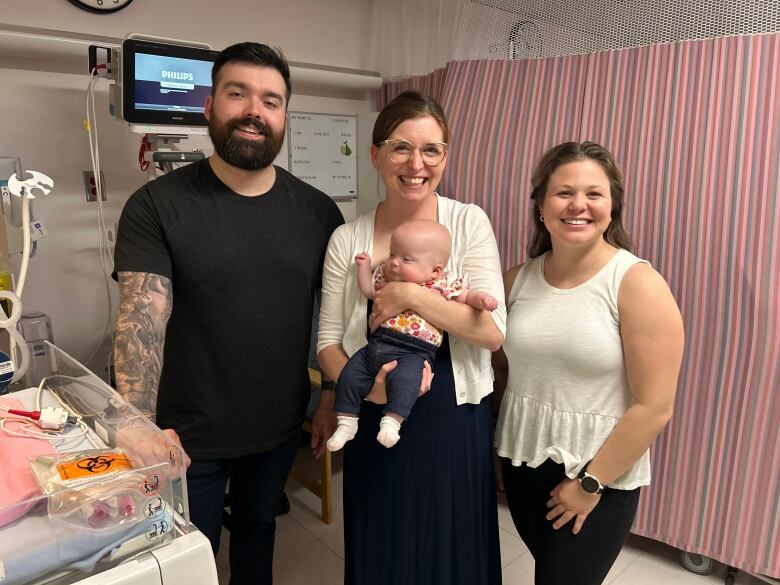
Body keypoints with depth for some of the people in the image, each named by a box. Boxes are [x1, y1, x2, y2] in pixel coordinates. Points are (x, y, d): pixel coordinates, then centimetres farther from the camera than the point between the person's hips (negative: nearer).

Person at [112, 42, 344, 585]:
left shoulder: (318, 210, -3)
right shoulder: (156, 206, -12)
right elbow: (141, 320, -18)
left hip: (281, 427, 3)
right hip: (189, 435, -2)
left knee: (258, 528, 26)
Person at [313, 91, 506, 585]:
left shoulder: (468, 223, -7)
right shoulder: (348, 239, -2)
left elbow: (492, 331, -14)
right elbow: (328, 340, -1)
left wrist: (411, 294, -23)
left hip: (453, 418, -1)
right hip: (376, 420, 2)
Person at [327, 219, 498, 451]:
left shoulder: (443, 284, -1)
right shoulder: (385, 276, 14)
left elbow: (466, 295, 0)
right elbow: (367, 290, 29)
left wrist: (481, 298, -19)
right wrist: (364, 266, 24)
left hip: (412, 352, -6)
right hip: (376, 344, 6)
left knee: (404, 378, -35)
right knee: (350, 376, -1)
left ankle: (392, 420, -25)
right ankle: (346, 422, 11)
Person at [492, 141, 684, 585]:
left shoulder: (637, 284, -16)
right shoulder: (518, 279, -2)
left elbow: (654, 408, -17)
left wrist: (590, 482, -13)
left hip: (600, 475, -4)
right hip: (521, 462, 5)